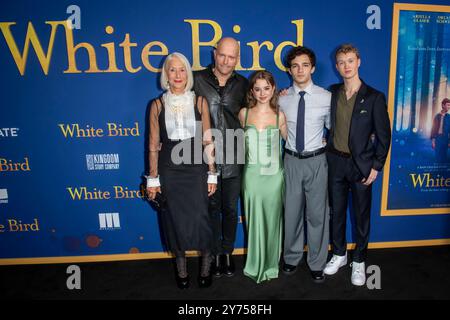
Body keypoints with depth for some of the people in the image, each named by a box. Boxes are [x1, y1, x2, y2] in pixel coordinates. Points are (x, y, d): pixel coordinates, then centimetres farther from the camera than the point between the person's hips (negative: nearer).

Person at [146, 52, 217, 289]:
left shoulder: (199, 102, 1)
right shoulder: (158, 105, 2)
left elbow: (207, 140, 2)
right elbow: (153, 144, 3)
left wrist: (211, 174, 0)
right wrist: (153, 178, 2)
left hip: (196, 168, 0)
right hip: (169, 170, 1)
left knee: (200, 217, -1)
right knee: (174, 219, 10)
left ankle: (206, 266, 24)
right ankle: (181, 268, 32)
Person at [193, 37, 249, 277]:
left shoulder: (242, 84, 4)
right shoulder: (197, 80, -3)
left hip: (233, 160, 2)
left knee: (230, 208, 14)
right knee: (212, 208, 13)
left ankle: (228, 252, 34)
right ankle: (215, 254, 32)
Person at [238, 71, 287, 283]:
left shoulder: (279, 115, -1)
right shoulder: (244, 113, 0)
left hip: (274, 174, 0)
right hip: (252, 174, 0)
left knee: (271, 221, 11)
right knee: (255, 221, 8)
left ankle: (270, 265, 31)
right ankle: (255, 265, 29)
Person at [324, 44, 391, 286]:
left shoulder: (374, 97, -7)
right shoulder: (332, 93, 2)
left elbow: (384, 135, -5)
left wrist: (376, 166, -7)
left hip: (361, 164, -3)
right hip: (336, 161, 3)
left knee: (361, 215, 9)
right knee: (336, 211, 14)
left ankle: (359, 261, 28)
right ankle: (339, 254, 33)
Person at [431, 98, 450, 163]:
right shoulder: (437, 116, 1)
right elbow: (433, 128, 1)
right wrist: (433, 140, -3)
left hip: (445, 139, 0)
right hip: (437, 138, 0)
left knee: (444, 157, 5)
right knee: (438, 156, 5)